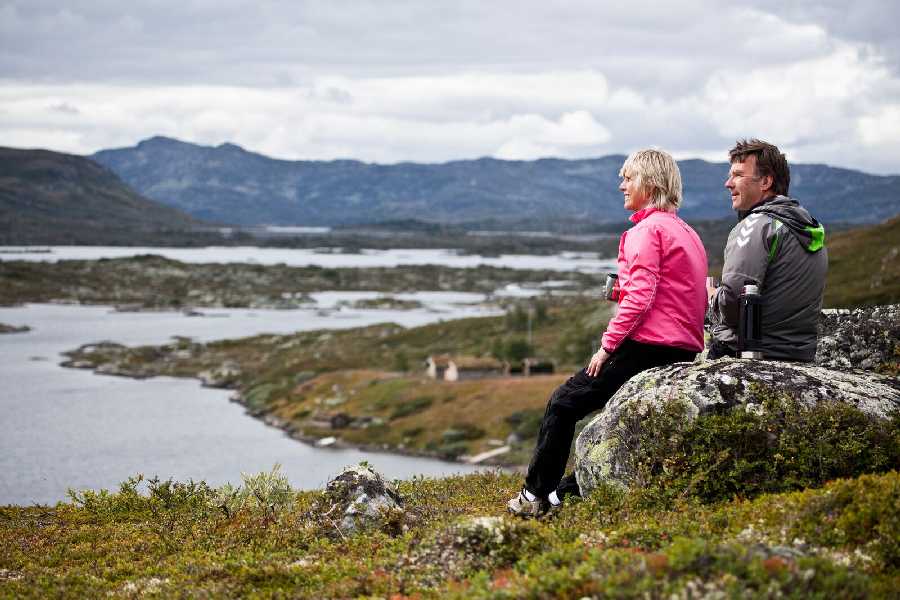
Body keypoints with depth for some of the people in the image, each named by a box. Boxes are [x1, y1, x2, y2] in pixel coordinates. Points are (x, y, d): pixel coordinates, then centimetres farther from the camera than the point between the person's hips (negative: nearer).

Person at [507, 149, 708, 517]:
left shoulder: (648, 228, -9)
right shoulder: (686, 232, 21)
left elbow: (639, 295, -18)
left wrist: (608, 345, -13)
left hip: (646, 346, -9)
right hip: (684, 350, 9)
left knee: (564, 404, 2)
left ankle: (536, 494, 6)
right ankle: (566, 491, 18)